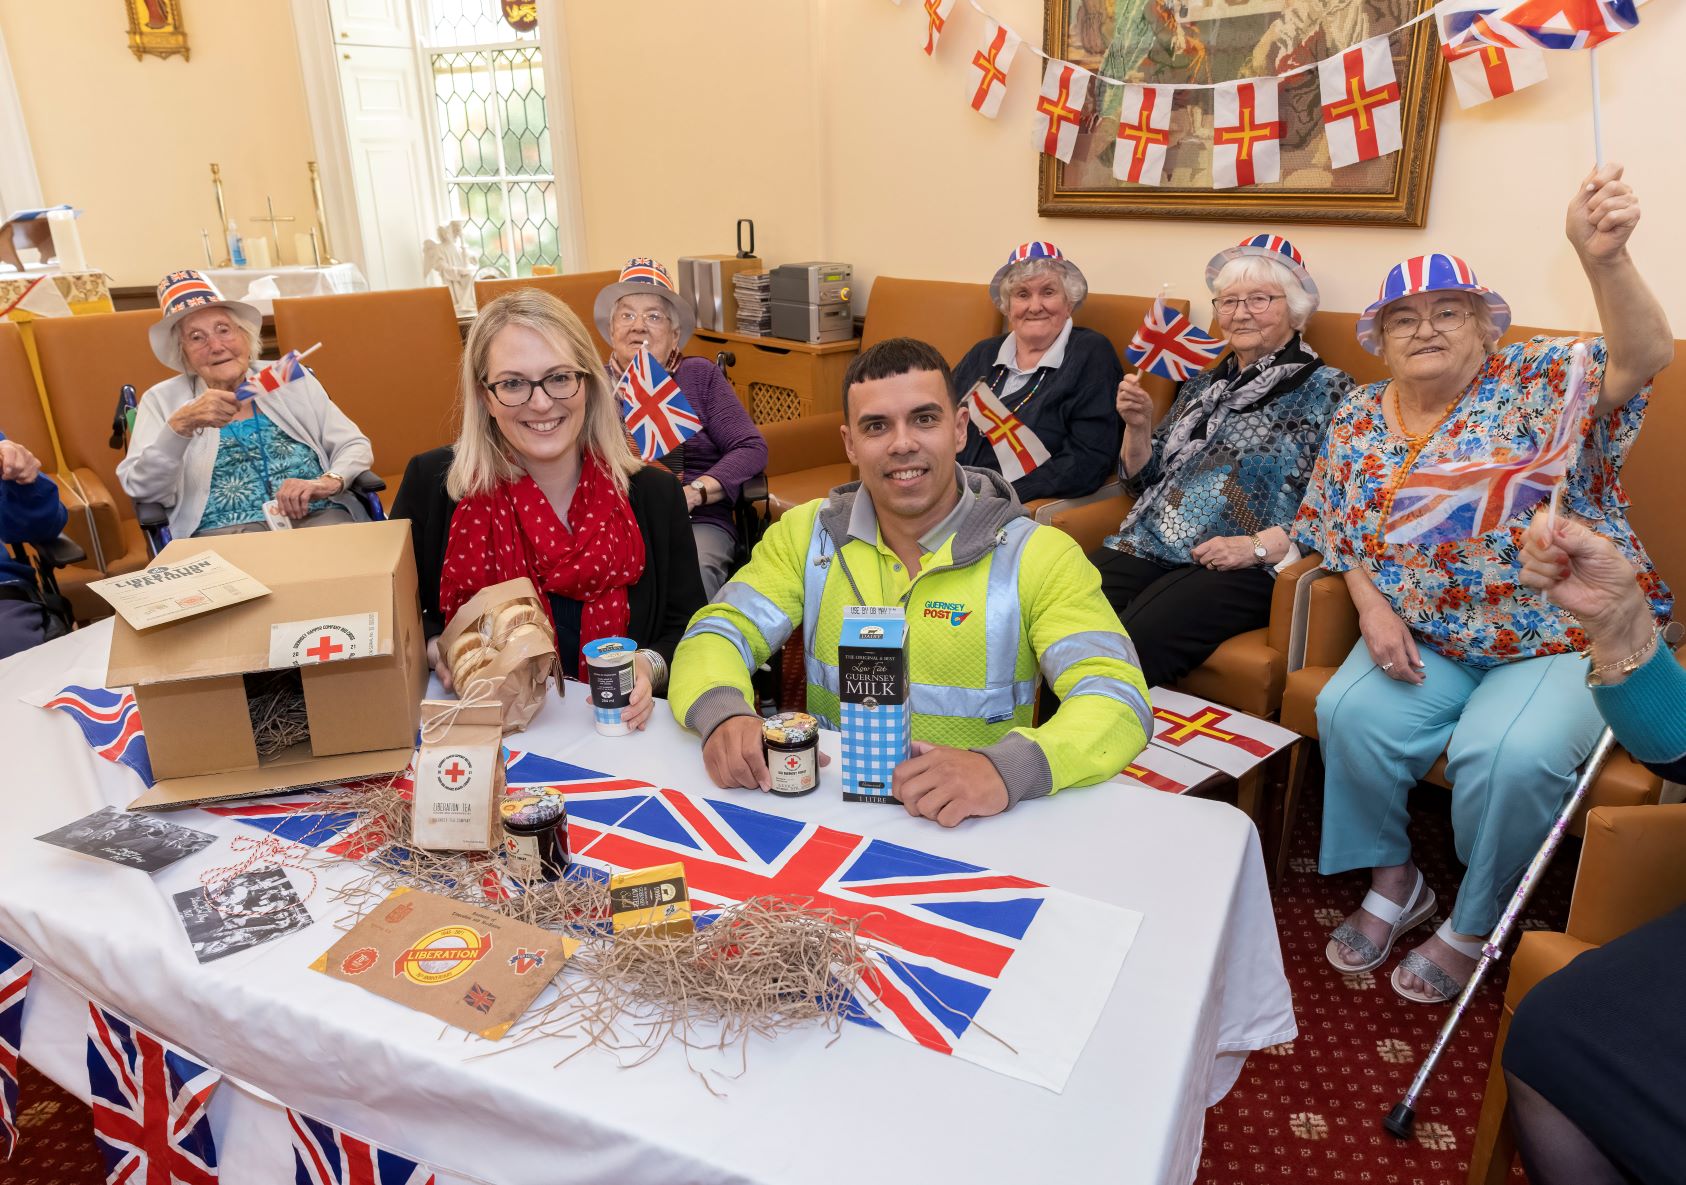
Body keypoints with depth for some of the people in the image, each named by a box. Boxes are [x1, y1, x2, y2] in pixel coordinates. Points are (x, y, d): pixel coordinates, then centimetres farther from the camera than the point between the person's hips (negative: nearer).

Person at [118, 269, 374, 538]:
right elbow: (144, 490, 1)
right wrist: (181, 424, -15)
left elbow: (356, 447, 12)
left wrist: (329, 482, -9)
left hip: (318, 516, 1)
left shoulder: (292, 380, 16)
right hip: (227, 532, -1)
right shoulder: (161, 401, 12)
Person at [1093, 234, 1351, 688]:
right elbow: (1141, 479, 22)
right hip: (1149, 546, 5)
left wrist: (1258, 546, -16)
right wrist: (1138, 426, 4)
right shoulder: (1204, 384, 22)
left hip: (1242, 568, -5)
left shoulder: (1327, 390, 5)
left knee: (1130, 646, -31)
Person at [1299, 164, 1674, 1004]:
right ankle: (1393, 883, 4)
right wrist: (1373, 607, -7)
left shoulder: (1536, 383, -6)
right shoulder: (1359, 419, 7)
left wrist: (1604, 261, -43)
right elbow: (1341, 535, 11)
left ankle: (1475, 927, 0)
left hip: (1565, 641, -3)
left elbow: (1644, 359, -24)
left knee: (1507, 753, -29)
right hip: (1425, 639, 4)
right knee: (1350, 712, -23)